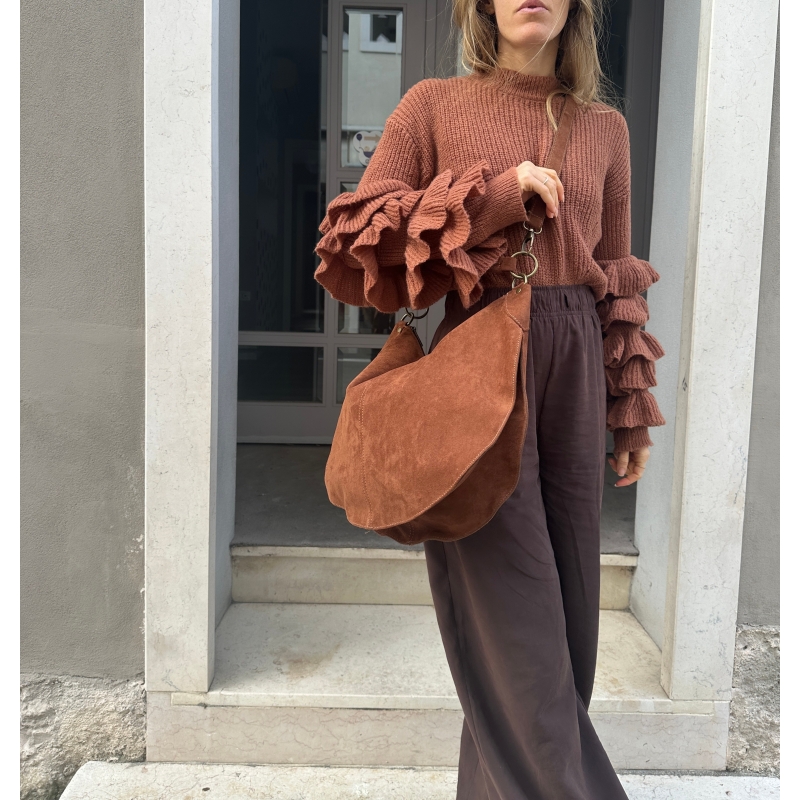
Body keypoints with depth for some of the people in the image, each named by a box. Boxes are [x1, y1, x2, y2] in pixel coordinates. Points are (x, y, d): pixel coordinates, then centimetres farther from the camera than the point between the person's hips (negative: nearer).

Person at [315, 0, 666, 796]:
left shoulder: (604, 127, 14)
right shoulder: (434, 105, 4)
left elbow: (619, 285, 15)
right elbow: (354, 238, -4)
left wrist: (632, 415, 13)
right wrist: (491, 195, -12)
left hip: (576, 369, 5)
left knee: (568, 589, 9)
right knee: (508, 599, -3)